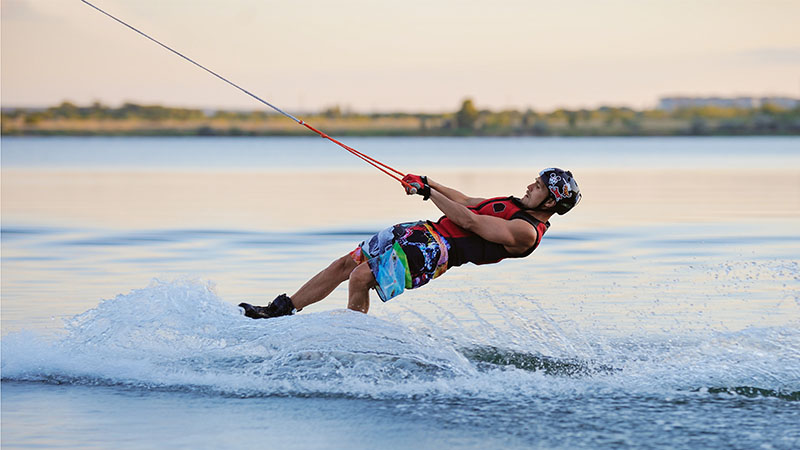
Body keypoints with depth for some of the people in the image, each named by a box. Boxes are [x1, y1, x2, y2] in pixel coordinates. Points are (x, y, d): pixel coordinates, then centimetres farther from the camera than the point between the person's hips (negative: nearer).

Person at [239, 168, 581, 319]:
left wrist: (428, 191, -13)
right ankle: (281, 311, 16)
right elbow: (468, 202, 27)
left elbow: (469, 221, -20)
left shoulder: (526, 231, -17)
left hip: (434, 250, -10)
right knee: (345, 265, 9)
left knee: (360, 278, -23)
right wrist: (428, 184, 17)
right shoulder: (515, 206, 15)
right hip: (425, 231, 10)